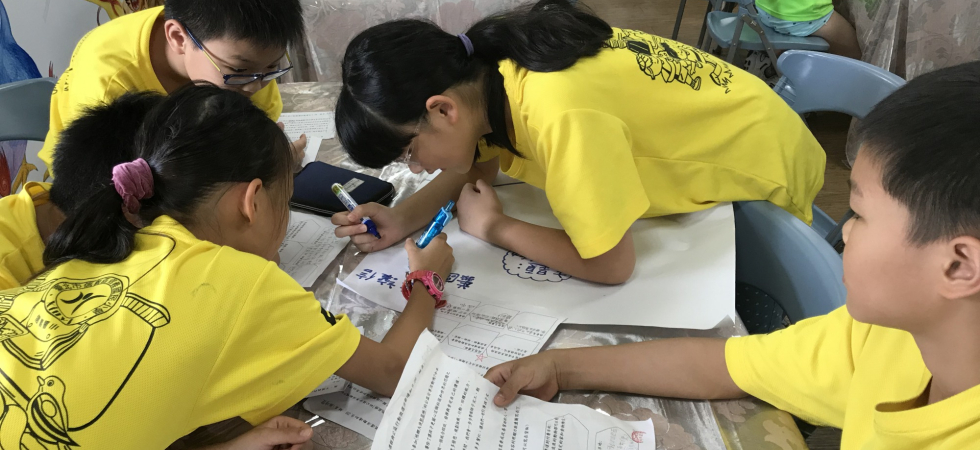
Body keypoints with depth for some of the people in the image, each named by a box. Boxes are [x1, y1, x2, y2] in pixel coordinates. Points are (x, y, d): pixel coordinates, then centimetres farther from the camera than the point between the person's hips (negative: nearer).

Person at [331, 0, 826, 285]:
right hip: (702, 141, 7)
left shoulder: (559, 116, -43)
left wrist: (492, 227, -23)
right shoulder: (487, 67, -18)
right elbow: (479, 164, -3)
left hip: (762, 169, -7)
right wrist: (403, 218, -20)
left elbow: (610, 265, -36)